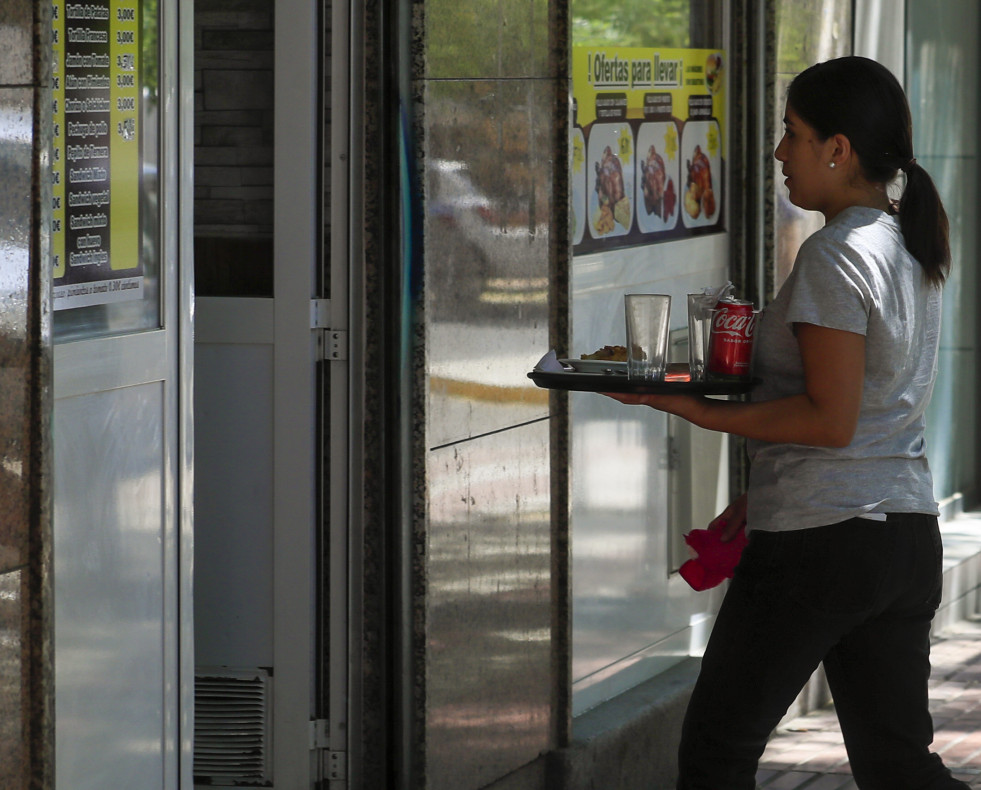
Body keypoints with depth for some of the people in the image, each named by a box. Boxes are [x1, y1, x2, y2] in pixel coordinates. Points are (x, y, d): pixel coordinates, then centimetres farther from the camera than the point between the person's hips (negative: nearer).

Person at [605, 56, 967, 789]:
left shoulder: (836, 255, -16)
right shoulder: (910, 247, 13)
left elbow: (830, 419, -20)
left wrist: (695, 409, -18)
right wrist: (756, 502, 20)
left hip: (819, 540, -9)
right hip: (909, 534, 9)